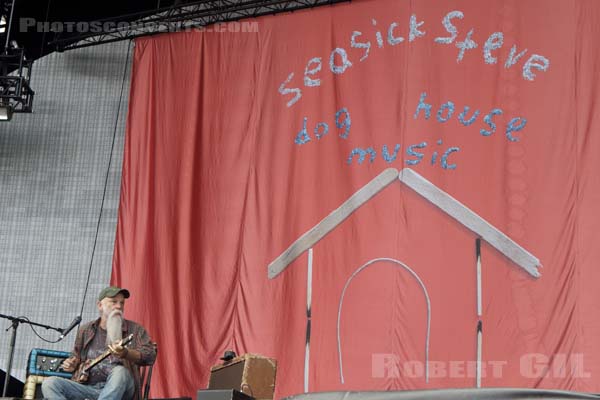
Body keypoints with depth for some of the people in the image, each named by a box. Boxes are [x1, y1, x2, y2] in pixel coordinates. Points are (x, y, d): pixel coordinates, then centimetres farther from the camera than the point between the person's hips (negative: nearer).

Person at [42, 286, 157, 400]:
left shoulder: (134, 329, 6)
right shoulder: (85, 330, 16)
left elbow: (150, 355, -8)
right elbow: (76, 357, 30)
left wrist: (126, 353, -27)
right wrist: (72, 365, 5)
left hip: (120, 389, -3)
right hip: (87, 387, 3)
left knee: (120, 371, -37)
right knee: (49, 383, -19)